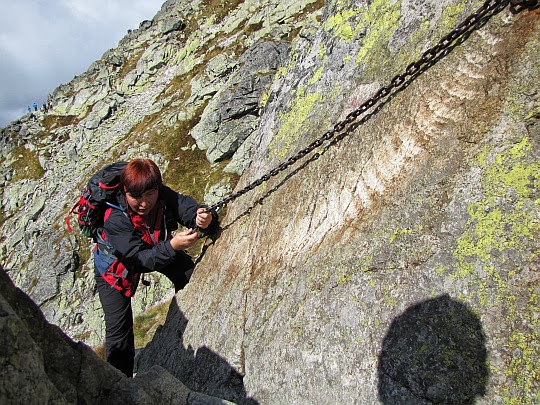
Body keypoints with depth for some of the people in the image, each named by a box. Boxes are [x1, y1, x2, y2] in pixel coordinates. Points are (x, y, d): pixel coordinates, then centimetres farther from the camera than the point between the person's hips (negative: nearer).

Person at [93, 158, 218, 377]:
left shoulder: (165, 197, -29)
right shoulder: (115, 219, -37)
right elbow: (142, 259, -40)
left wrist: (206, 220, -60)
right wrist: (172, 246, -56)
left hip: (158, 248, 4)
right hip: (115, 266, -3)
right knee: (118, 327, -4)